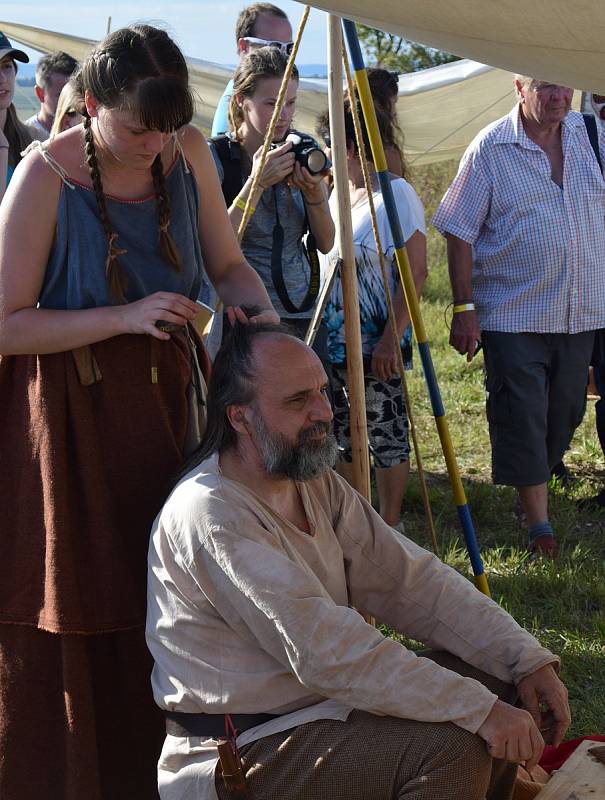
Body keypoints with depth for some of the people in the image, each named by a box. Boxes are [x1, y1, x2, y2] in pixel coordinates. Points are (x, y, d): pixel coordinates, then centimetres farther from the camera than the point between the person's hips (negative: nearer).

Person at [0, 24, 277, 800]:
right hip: (74, 412, -4)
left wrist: (259, 307, -13)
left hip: (166, 397, 5)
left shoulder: (188, 153, -2)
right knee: (79, 611, 2)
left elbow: (227, 264, 8)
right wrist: (125, 317, -25)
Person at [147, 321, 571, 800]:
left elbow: (411, 579, 2)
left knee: (492, 675, 2)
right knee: (454, 747, -23)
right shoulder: (211, 513, -23)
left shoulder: (316, 483, 6)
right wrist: (478, 710, -29)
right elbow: (325, 650, -29)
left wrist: (527, 658, -10)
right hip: (234, 758, -9)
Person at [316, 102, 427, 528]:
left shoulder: (396, 194, -11)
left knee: (386, 436, 1)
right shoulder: (337, 194, 12)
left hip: (376, 344, -8)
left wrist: (391, 337, -20)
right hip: (334, 339, 8)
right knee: (342, 437, 13)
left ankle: (390, 527, 13)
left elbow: (416, 272, -15)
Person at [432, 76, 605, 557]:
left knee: (566, 413, 13)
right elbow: (460, 234, -6)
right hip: (512, 314, -4)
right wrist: (464, 309, -10)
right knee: (521, 418, -4)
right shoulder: (490, 148, -7)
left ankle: (539, 483, 35)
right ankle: (539, 523, 4)